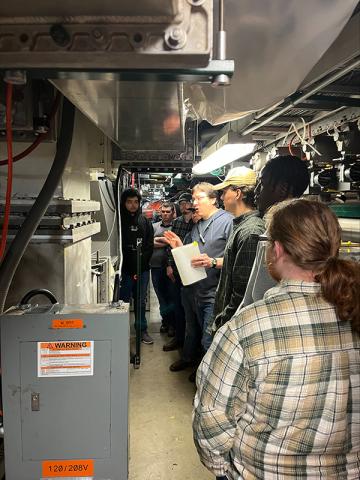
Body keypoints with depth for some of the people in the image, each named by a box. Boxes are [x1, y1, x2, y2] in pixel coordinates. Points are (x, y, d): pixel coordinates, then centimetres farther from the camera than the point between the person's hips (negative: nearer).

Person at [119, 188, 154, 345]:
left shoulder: (145, 222, 8)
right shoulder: (119, 221, -2)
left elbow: (150, 246, 5)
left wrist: (140, 266, -7)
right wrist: (130, 268, -11)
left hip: (142, 270, 3)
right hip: (125, 270, -3)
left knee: (141, 301, 13)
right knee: (123, 301, 3)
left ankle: (142, 330, 24)